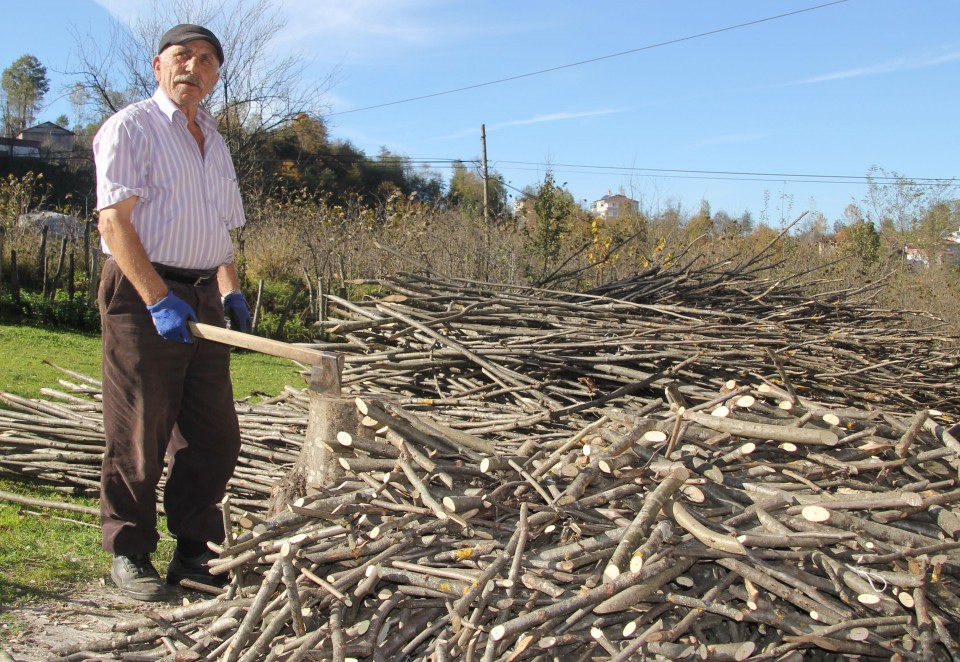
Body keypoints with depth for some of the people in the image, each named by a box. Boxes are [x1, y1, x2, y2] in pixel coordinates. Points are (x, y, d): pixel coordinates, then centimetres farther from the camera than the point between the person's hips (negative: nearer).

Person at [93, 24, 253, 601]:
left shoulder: (215, 142, 21)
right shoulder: (131, 127, -2)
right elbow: (114, 222, -11)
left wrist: (230, 292, 9)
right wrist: (158, 298, -19)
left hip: (202, 299, 7)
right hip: (142, 294, -7)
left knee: (215, 436, 6)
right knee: (140, 437, -1)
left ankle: (196, 553, 18)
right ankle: (129, 555, 13)